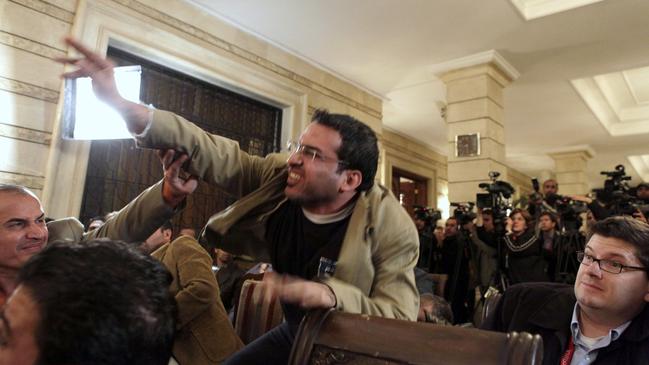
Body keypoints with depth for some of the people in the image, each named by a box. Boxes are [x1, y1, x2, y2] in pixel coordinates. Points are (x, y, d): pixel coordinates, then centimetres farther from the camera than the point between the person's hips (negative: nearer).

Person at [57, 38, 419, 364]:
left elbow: (401, 319, -27)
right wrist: (124, 105, -29)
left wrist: (330, 295, -44)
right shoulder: (280, 176, -16)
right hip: (294, 333, 4)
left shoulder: (392, 227, -27)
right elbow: (215, 154, -20)